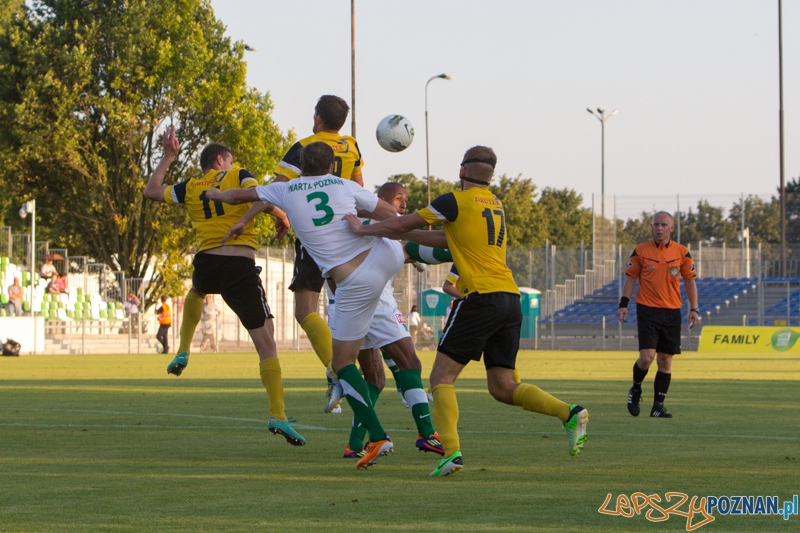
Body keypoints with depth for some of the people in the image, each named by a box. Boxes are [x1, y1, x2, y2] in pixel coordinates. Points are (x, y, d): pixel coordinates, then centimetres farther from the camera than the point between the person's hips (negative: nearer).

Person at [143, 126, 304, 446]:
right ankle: (277, 415, -15)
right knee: (266, 343, -3)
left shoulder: (190, 188, 15)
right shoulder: (237, 176, 5)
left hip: (206, 264, 4)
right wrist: (282, 218, 4)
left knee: (196, 291, 45)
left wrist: (168, 157, 37)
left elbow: (151, 191, 28)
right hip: (241, 267, -4)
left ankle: (182, 352, 36)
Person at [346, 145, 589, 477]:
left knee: (442, 377, -2)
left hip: (481, 297, -7)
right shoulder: (496, 205, 20)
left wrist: (363, 230, 18)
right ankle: (569, 414, -9)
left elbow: (403, 225, 3)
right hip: (510, 299, 7)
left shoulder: (457, 202, -3)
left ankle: (451, 451, -18)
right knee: (502, 387, 9)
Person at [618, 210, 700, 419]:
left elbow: (689, 281, 10)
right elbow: (630, 278, 7)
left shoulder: (681, 252, 4)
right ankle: (635, 389, 14)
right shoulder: (641, 251, 0)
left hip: (672, 312, 2)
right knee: (647, 356, -14)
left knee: (665, 360, 1)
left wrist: (694, 309, 3)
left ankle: (658, 406, 8)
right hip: (647, 309, -2)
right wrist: (624, 304, -2)